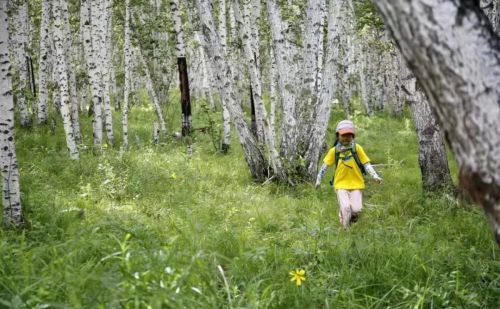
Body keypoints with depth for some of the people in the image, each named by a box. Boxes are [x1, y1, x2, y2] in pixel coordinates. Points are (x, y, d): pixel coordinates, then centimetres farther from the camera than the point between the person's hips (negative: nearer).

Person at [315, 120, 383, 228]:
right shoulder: (334, 151, -3)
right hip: (341, 184, 0)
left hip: (356, 184, 0)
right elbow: (325, 165, 7)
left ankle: (352, 215, 23)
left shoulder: (357, 148, -6)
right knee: (345, 208, -19)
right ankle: (345, 230, 2)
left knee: (356, 209, -12)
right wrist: (318, 179, 9)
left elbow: (366, 164, -5)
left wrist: (375, 176, -16)